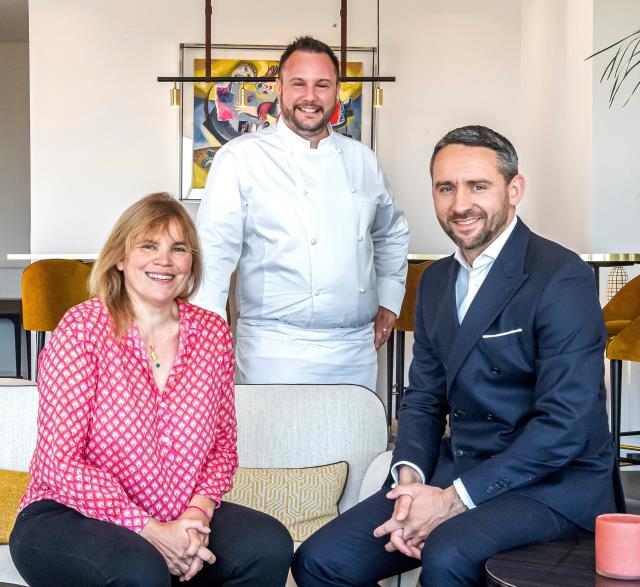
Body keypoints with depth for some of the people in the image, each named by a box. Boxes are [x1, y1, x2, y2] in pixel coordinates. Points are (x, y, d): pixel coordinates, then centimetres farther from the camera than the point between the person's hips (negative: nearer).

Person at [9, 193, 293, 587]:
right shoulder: (82, 329, -11)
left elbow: (224, 445, 7)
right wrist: (151, 530, -20)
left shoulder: (213, 332, 3)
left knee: (270, 545, -19)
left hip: (178, 517, 5)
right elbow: (61, 463, -16)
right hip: (70, 516, -4)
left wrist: (197, 513, -12)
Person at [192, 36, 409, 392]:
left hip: (357, 354, 5)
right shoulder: (240, 158, -4)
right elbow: (214, 254, -9)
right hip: (278, 355, -4)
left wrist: (389, 303, 19)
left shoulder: (362, 160, 11)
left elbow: (393, 233, 27)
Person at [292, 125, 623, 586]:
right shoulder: (437, 280, 12)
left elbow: (566, 425, -19)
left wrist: (456, 498, -19)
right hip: (455, 472, 6)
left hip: (552, 484, -6)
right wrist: (409, 478, -6)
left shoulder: (563, 279, -13)